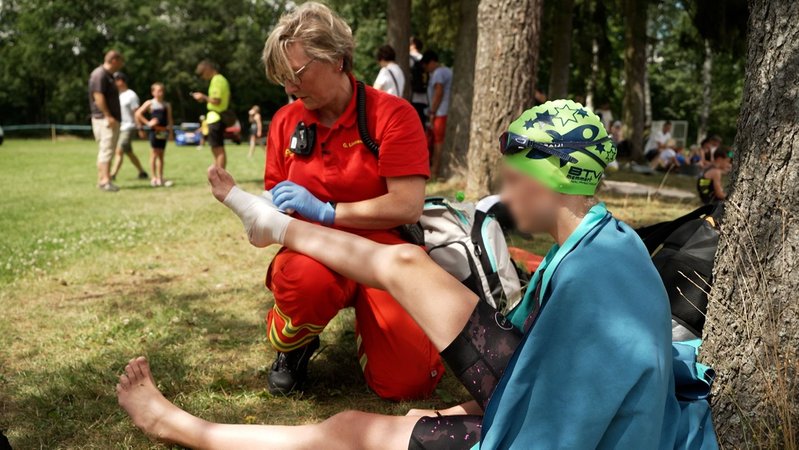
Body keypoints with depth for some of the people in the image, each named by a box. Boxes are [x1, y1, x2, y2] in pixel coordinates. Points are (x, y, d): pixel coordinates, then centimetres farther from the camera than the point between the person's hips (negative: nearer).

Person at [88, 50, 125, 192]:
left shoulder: (108, 75, 19)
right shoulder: (99, 74, -13)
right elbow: (98, 96, -20)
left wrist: (113, 117, 19)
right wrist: (108, 116, -24)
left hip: (111, 119, 11)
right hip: (104, 119, -11)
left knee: (105, 150, 12)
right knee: (106, 150, -14)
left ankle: (101, 180, 16)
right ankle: (105, 181, -18)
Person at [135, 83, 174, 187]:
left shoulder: (167, 105, 10)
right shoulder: (150, 103, -2)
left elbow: (170, 120, 11)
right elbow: (138, 114, -6)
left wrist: (171, 132, 5)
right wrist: (147, 123, -10)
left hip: (163, 132, 4)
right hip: (154, 131, -4)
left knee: (161, 155, 8)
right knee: (154, 154, -2)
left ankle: (160, 178, 12)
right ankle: (154, 178, 1)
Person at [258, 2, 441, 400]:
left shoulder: (391, 114, -9)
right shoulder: (286, 121, 5)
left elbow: (408, 207, -17)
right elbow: (275, 197, 17)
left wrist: (325, 211, -20)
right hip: (313, 248, 2)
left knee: (407, 382, -18)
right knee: (306, 279, -38)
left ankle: (366, 320, 18)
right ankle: (292, 346, -1)